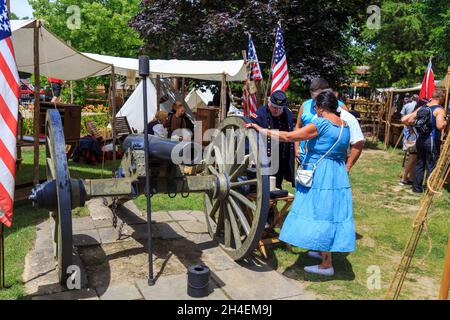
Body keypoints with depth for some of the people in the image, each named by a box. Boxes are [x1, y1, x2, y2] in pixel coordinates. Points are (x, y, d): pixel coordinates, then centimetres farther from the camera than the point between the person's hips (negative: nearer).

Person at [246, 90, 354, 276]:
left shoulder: (321, 124, -16)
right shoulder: (345, 126, 9)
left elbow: (289, 137, -21)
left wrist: (261, 130, -17)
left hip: (320, 176, -8)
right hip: (338, 175, 8)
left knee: (321, 214, -1)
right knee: (330, 214, 18)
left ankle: (327, 264, 6)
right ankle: (323, 251, 34)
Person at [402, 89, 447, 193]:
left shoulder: (421, 108, 8)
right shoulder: (439, 110, -11)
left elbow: (404, 120, 6)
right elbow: (440, 126, -27)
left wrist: (414, 125, 18)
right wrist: (445, 122, -6)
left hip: (420, 140, 6)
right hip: (432, 141, -6)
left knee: (420, 164, 15)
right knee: (431, 166, 3)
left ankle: (417, 187, 21)